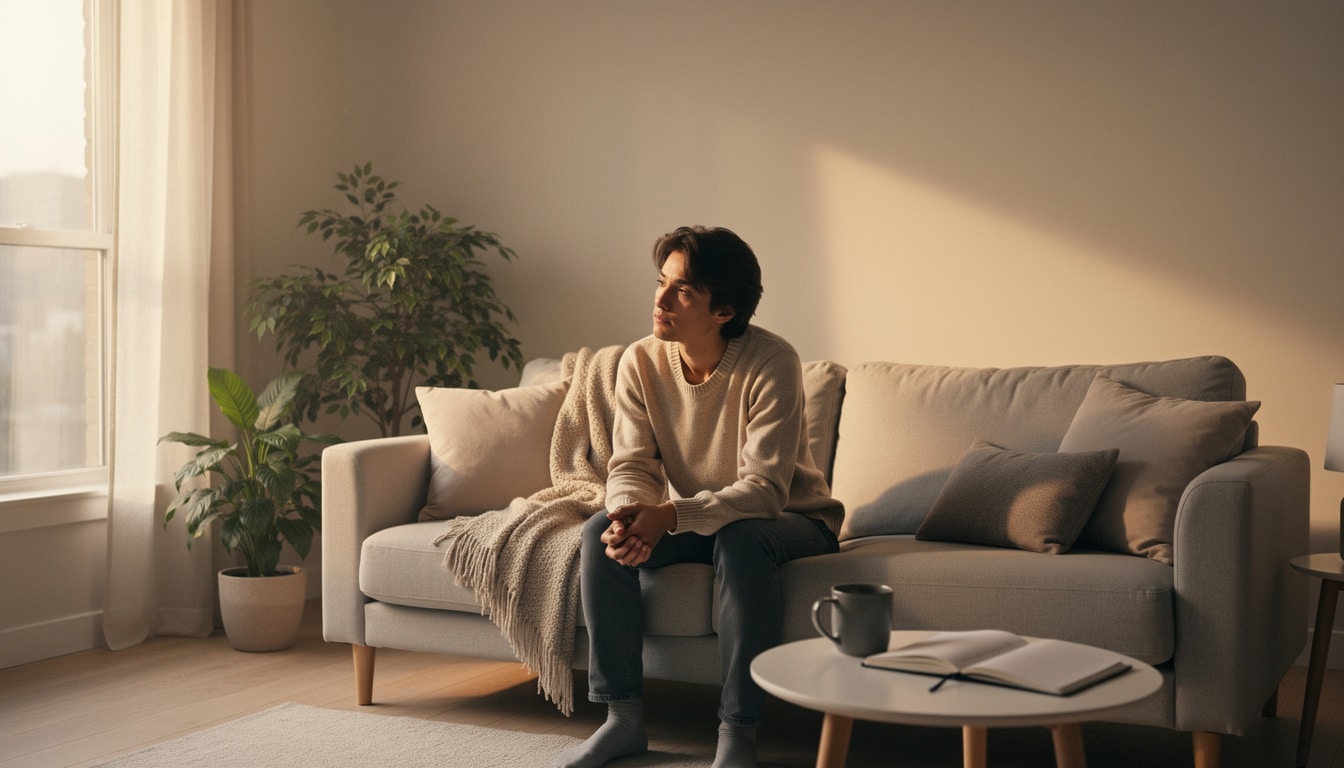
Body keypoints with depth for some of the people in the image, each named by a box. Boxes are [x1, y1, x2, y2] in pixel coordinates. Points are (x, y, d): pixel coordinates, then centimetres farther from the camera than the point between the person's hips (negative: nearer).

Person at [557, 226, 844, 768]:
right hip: (690, 520, 5)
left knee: (740, 540, -37)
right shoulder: (640, 362, -11)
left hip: (790, 519, -4)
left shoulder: (771, 363, -26)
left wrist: (669, 515, -44)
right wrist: (630, 513, -35)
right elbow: (631, 467, -10)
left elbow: (764, 489, -30)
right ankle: (623, 718, -12)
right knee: (602, 532, -20)